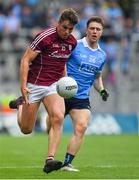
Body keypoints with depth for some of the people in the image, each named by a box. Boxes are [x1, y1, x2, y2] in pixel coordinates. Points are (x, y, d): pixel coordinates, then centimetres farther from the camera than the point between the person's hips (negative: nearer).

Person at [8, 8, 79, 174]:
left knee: (58, 118, -23)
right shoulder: (44, 37, -17)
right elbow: (25, 60, -15)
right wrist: (23, 86, -21)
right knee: (26, 129, 5)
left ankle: (49, 160, -23)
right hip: (34, 85, -4)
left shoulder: (72, 42, 3)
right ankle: (21, 104, 39)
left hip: (54, 85, 4)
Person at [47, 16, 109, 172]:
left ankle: (67, 163, -10)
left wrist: (102, 90, 7)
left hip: (82, 98, 3)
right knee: (52, 126, -2)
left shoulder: (102, 55, 11)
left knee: (81, 127, -16)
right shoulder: (74, 46, -7)